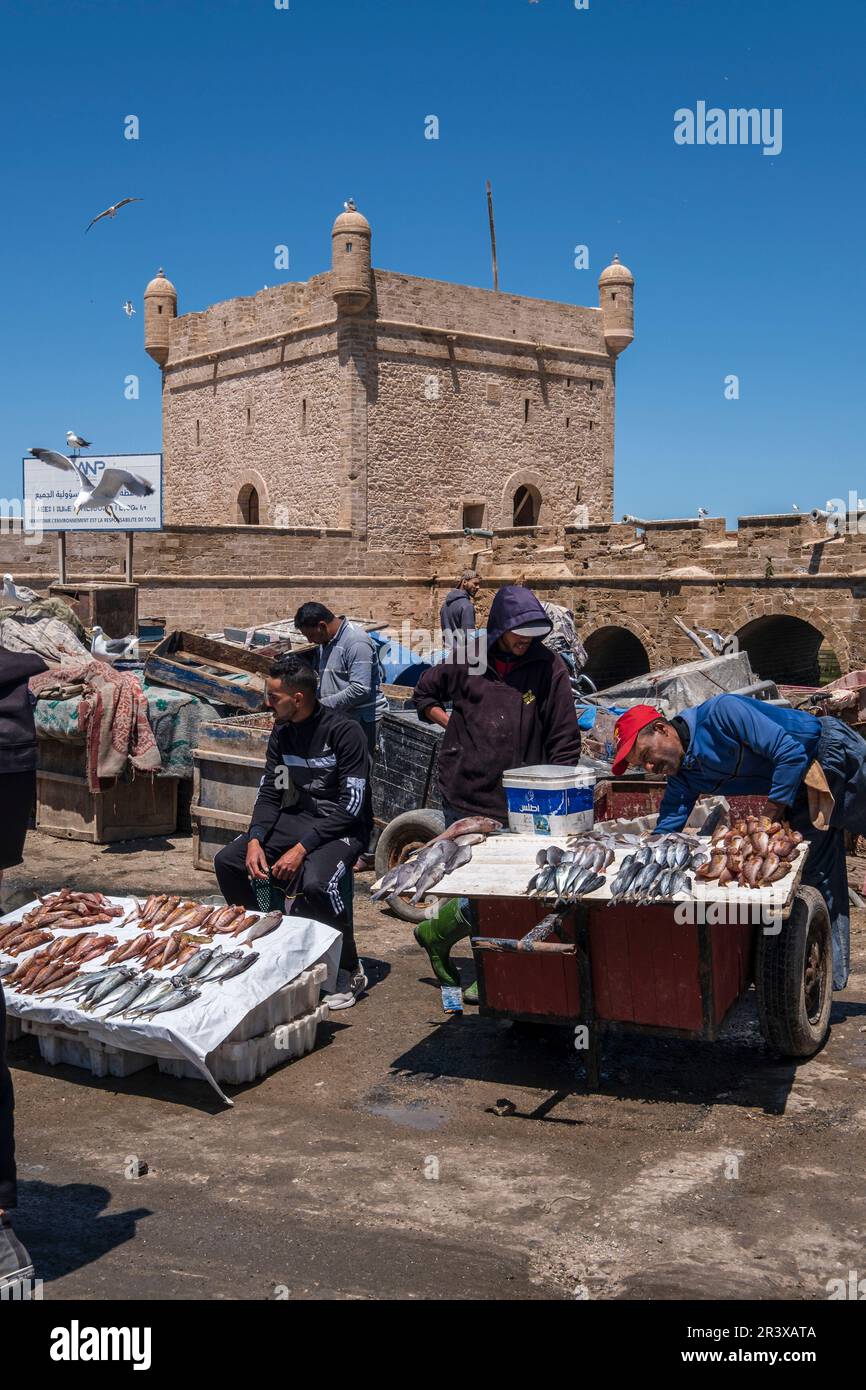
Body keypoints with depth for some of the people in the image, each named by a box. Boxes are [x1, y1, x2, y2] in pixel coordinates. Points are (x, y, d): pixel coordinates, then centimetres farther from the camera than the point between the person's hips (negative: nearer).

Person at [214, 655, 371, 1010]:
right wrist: (255, 840, -12)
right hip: (299, 818, 7)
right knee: (227, 862, -8)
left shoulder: (344, 732, -19)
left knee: (315, 882, -36)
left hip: (344, 826, -7)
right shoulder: (282, 734, 3)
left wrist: (302, 848, -27)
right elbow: (269, 793, 7)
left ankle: (350, 971, -13)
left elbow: (351, 805, -22)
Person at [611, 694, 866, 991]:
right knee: (817, 879, 8)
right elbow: (664, 835, -4)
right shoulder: (683, 776, -3)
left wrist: (770, 822, -22)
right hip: (805, 793, 7)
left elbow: (790, 753, -28)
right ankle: (830, 980, 16)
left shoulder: (720, 713, -27)